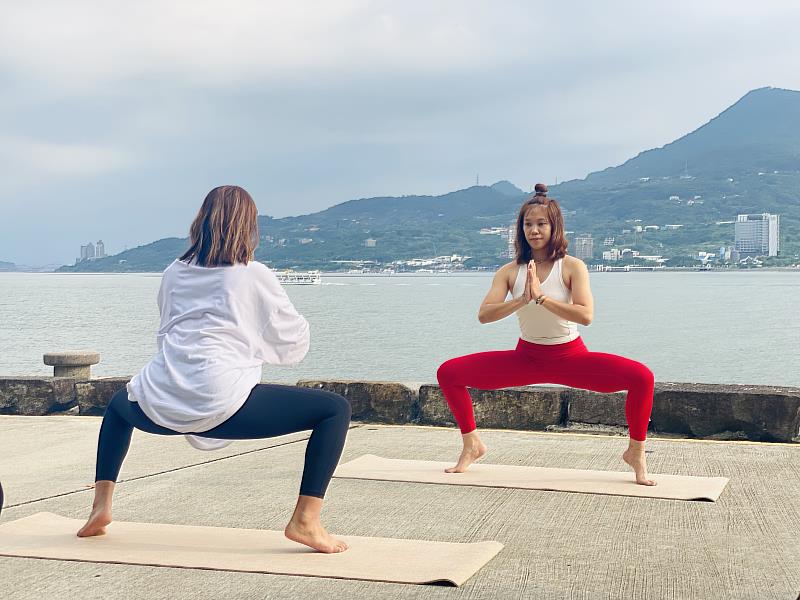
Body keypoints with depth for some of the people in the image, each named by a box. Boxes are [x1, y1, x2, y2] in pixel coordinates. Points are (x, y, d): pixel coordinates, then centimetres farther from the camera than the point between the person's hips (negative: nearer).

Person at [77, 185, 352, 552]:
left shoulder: (174, 274, 18)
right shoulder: (254, 276, 5)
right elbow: (294, 343, 12)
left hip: (159, 407, 6)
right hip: (219, 404, -5)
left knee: (119, 404, 42)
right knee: (336, 409, 5)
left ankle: (101, 505, 30)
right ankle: (305, 521, -7)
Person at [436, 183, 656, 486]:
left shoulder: (572, 267, -12)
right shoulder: (510, 271, -5)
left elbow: (585, 315, -26)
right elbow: (484, 315, -17)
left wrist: (541, 296, -32)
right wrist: (522, 300, -31)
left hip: (570, 356, -3)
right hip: (526, 357, 3)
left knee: (641, 377, -26)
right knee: (449, 373, -7)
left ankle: (636, 451, -3)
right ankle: (471, 444, 12)